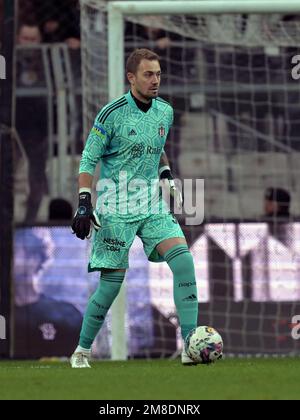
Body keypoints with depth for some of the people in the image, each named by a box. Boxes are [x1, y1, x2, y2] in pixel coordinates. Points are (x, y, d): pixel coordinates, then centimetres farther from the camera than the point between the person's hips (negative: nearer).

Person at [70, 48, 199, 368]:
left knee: (183, 260, -16)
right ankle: (81, 351, 13)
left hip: (152, 205, 5)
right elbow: (88, 159, -6)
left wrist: (166, 174, 10)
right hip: (116, 209, -5)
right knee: (112, 281, -6)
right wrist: (84, 203, -14)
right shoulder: (112, 113, -10)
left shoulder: (165, 112, 8)